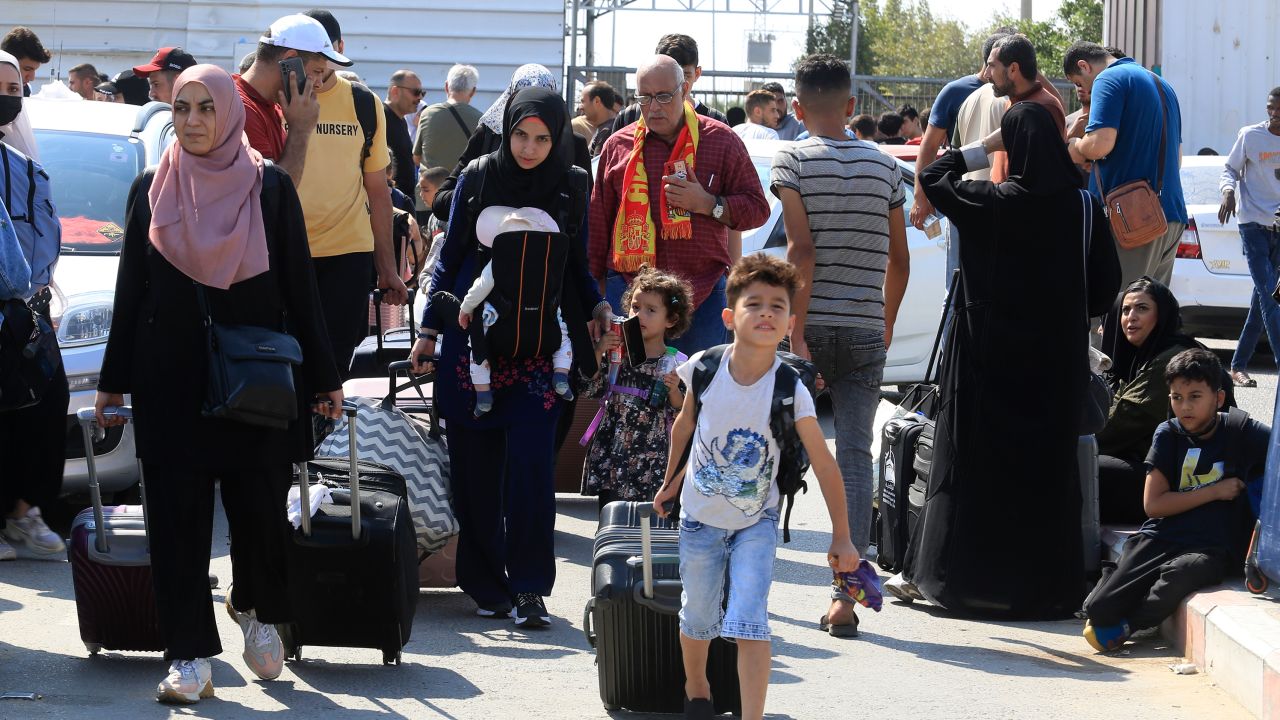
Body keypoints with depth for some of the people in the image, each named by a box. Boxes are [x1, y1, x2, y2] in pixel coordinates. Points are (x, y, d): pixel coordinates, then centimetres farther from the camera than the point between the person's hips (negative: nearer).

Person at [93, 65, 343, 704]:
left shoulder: (270, 188, 1)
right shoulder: (151, 190, 5)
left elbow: (299, 288, 3)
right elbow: (131, 290, 9)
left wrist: (322, 378, 3)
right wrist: (113, 381, 7)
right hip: (170, 381, 1)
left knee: (259, 503, -1)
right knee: (178, 514, -3)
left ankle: (256, 608, 29)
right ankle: (191, 657, 1)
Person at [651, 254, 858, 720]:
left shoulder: (790, 392, -21)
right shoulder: (703, 368, -15)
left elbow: (824, 464, -16)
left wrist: (841, 537, -13)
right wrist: (670, 481, 16)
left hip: (757, 521, -2)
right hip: (701, 515, 2)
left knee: (749, 622, -16)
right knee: (697, 616, 16)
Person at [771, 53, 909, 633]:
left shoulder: (793, 161, -4)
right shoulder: (883, 166, 8)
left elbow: (801, 251, -14)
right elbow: (899, 260, 12)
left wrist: (796, 332, -15)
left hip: (813, 325, -2)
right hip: (864, 332, 2)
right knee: (855, 457, 0)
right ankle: (847, 591, -10)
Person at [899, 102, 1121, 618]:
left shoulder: (993, 204, -12)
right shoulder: (1084, 207, -4)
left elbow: (933, 178, 2)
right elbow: (1107, 283, 1)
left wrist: (977, 151, 9)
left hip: (990, 350, -2)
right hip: (1058, 356, 2)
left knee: (974, 460, 5)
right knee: (1048, 463, 9)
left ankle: (934, 572, 10)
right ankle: (1048, 582, 11)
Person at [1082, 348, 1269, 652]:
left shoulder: (1242, 433, 2)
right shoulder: (1169, 434, 5)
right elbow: (1153, 504, -1)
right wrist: (1215, 491, -6)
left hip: (1209, 549, -1)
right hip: (1160, 537, 1)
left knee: (1183, 573, -39)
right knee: (1100, 610, -18)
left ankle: (1124, 626, -13)